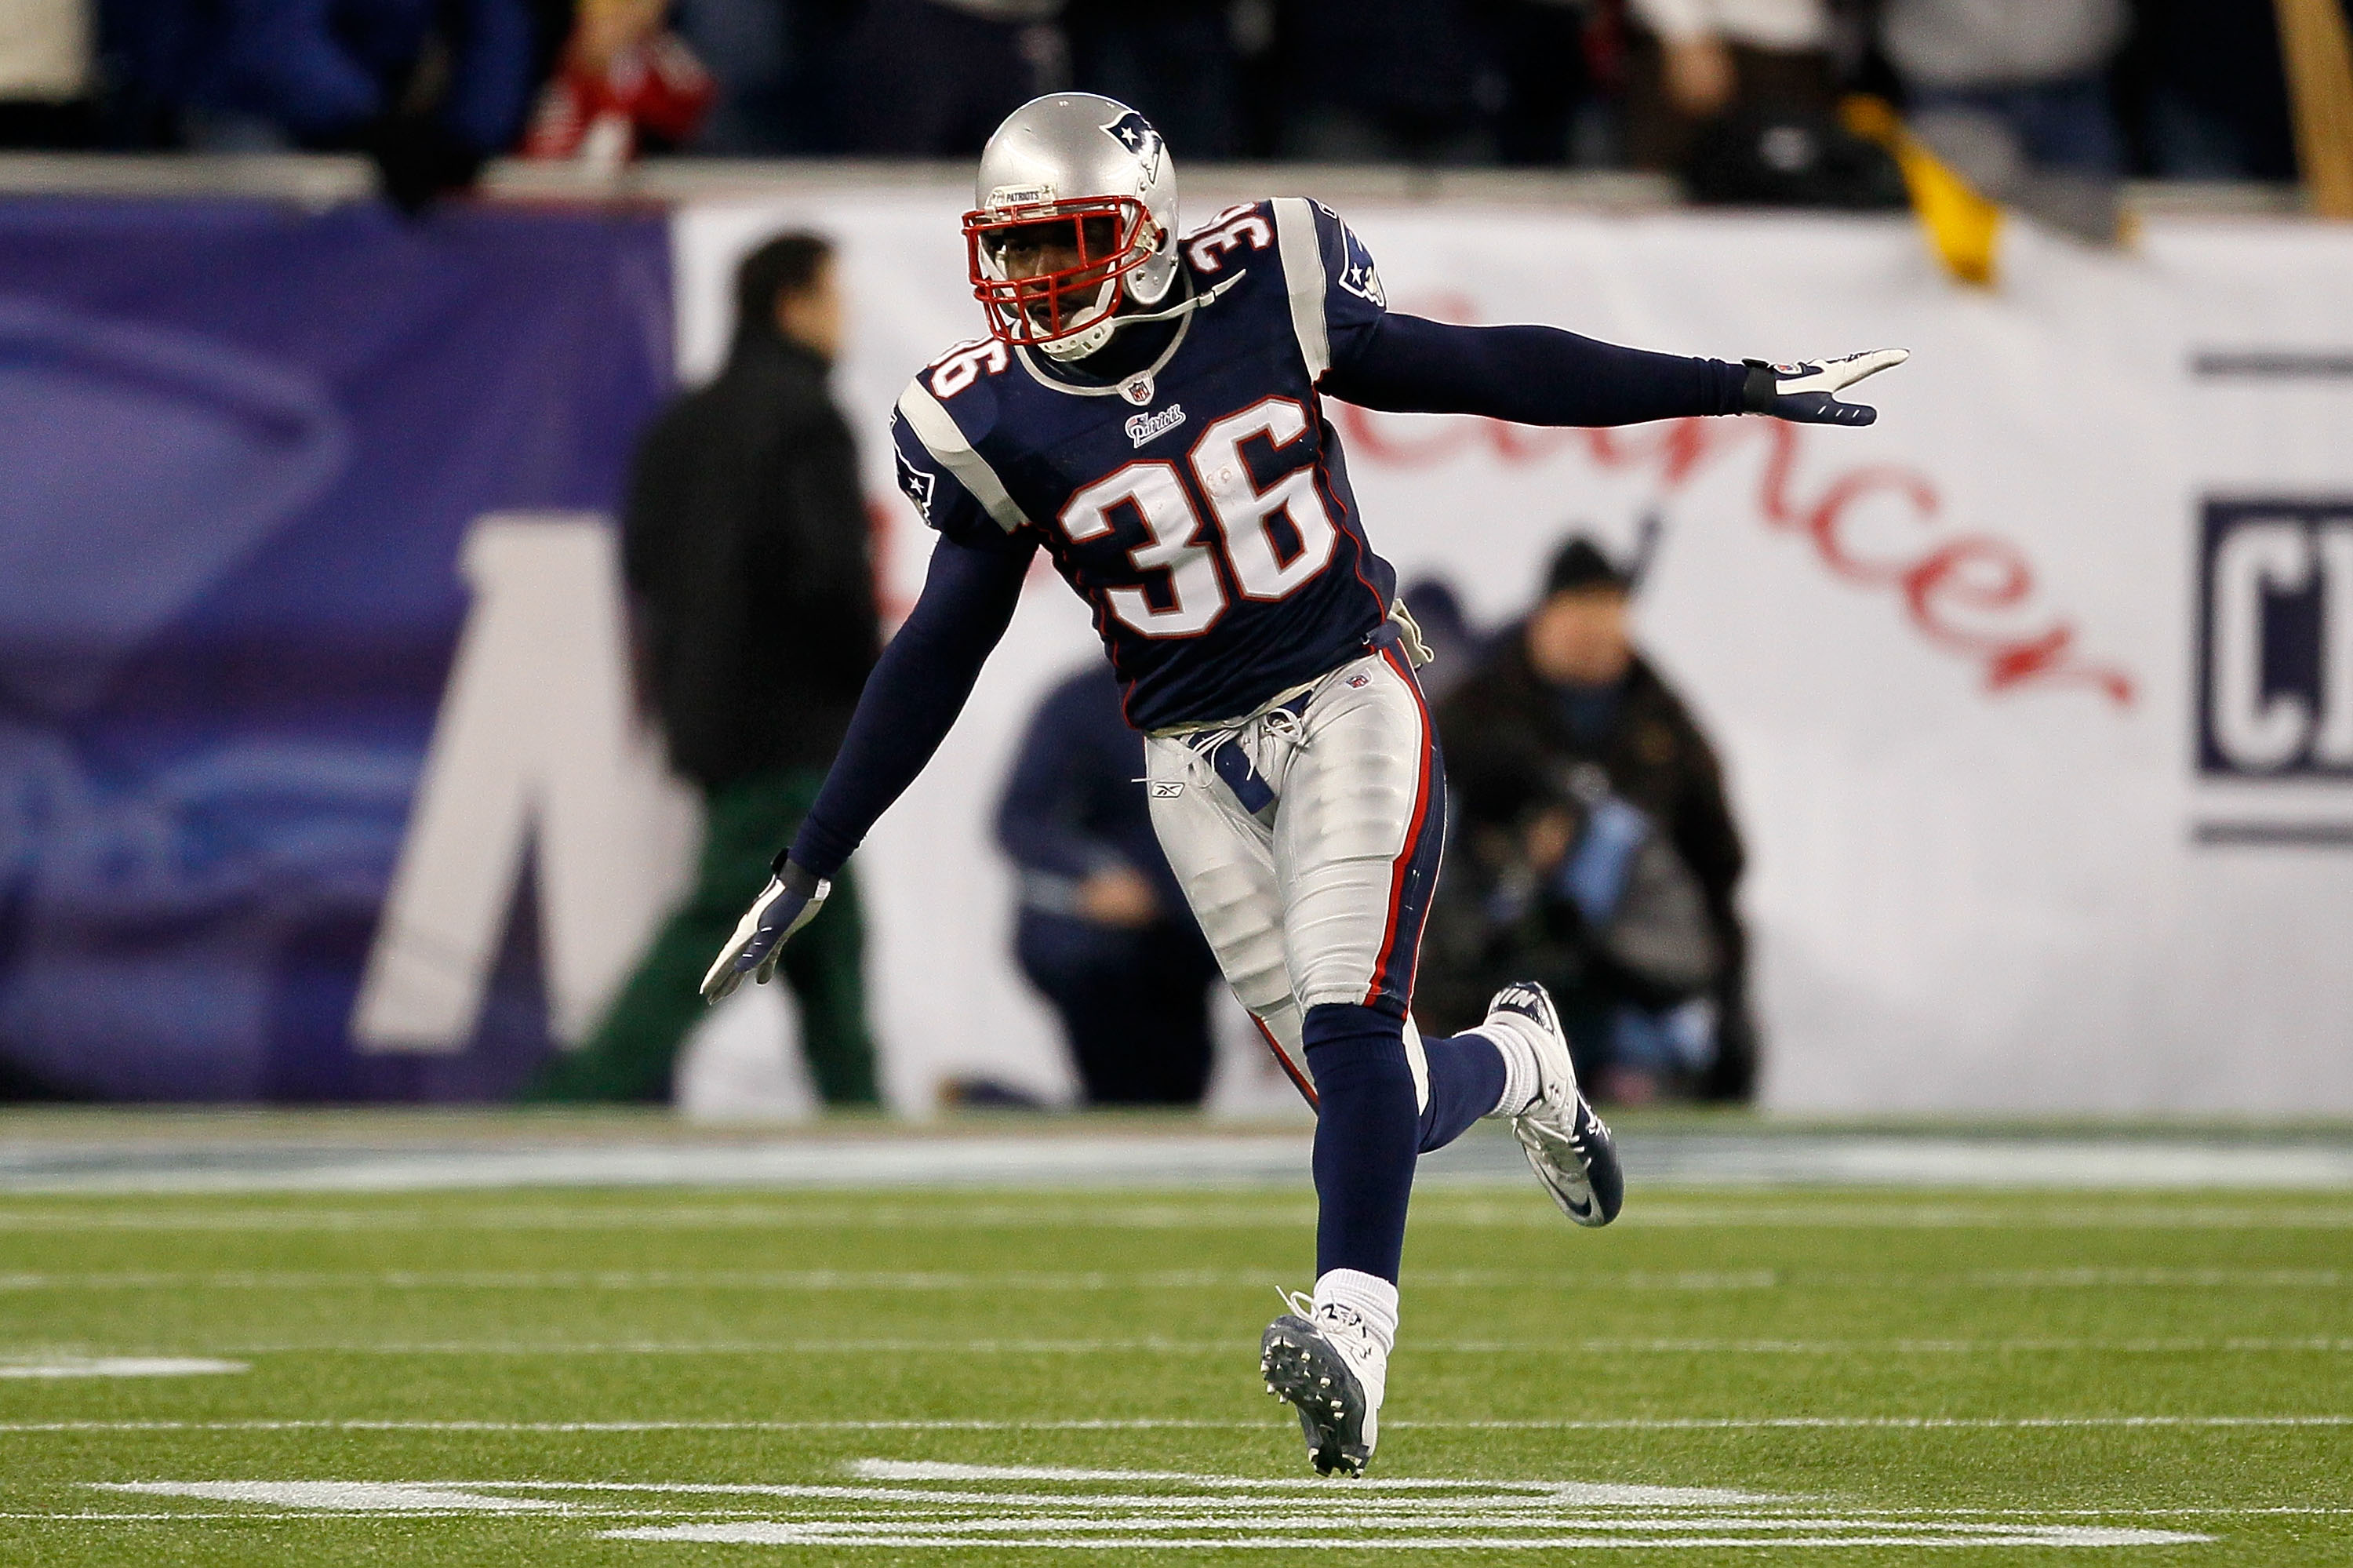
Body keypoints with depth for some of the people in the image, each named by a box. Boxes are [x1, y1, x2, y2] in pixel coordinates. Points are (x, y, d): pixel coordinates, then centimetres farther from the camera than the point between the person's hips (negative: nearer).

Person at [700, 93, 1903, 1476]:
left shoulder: (1264, 296, -7)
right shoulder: (995, 421, -4)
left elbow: (1491, 373, 0)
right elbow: (936, 661, 4)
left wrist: (1744, 390, 0)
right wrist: (811, 865, 3)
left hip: (1349, 702, -2)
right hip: (1199, 766, 2)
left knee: (1350, 1026, -21)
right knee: (1373, 1100, -1)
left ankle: (1352, 1333, -29)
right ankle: (1512, 1063, 32)